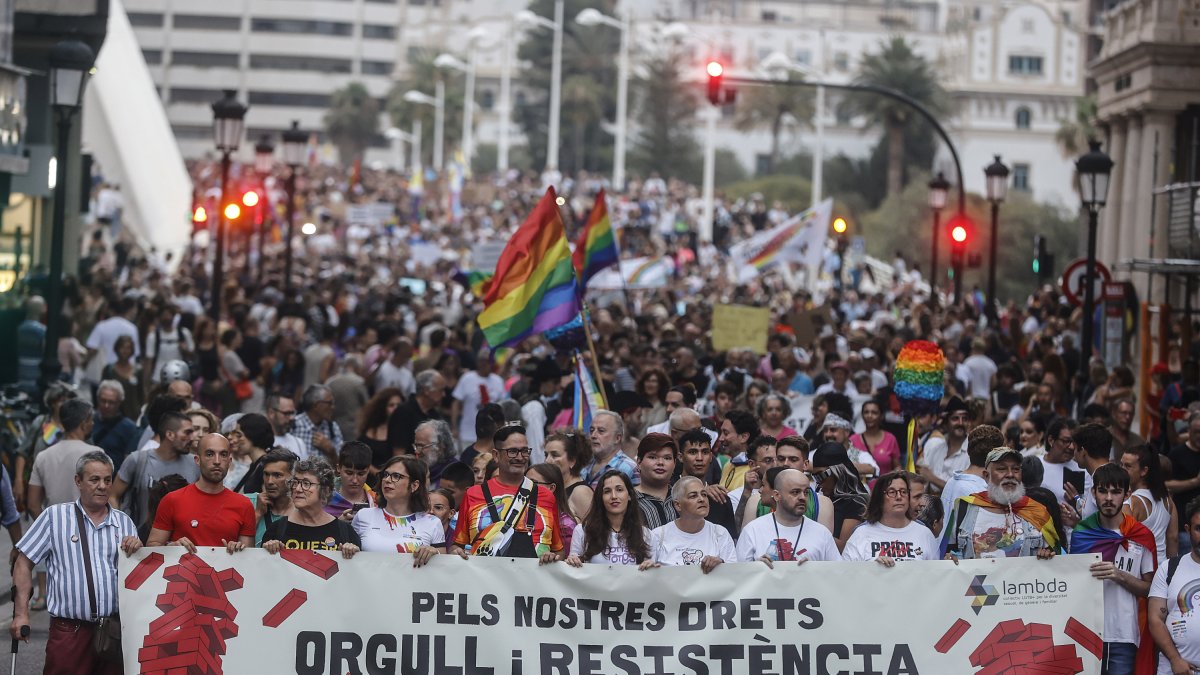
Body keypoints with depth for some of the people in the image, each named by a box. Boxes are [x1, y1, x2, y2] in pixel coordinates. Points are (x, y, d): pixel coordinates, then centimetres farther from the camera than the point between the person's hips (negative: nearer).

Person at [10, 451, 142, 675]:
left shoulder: (124, 522, 13)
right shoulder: (54, 516, 5)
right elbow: (24, 564, 4)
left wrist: (138, 549, -7)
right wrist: (21, 614, -4)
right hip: (69, 630, -3)